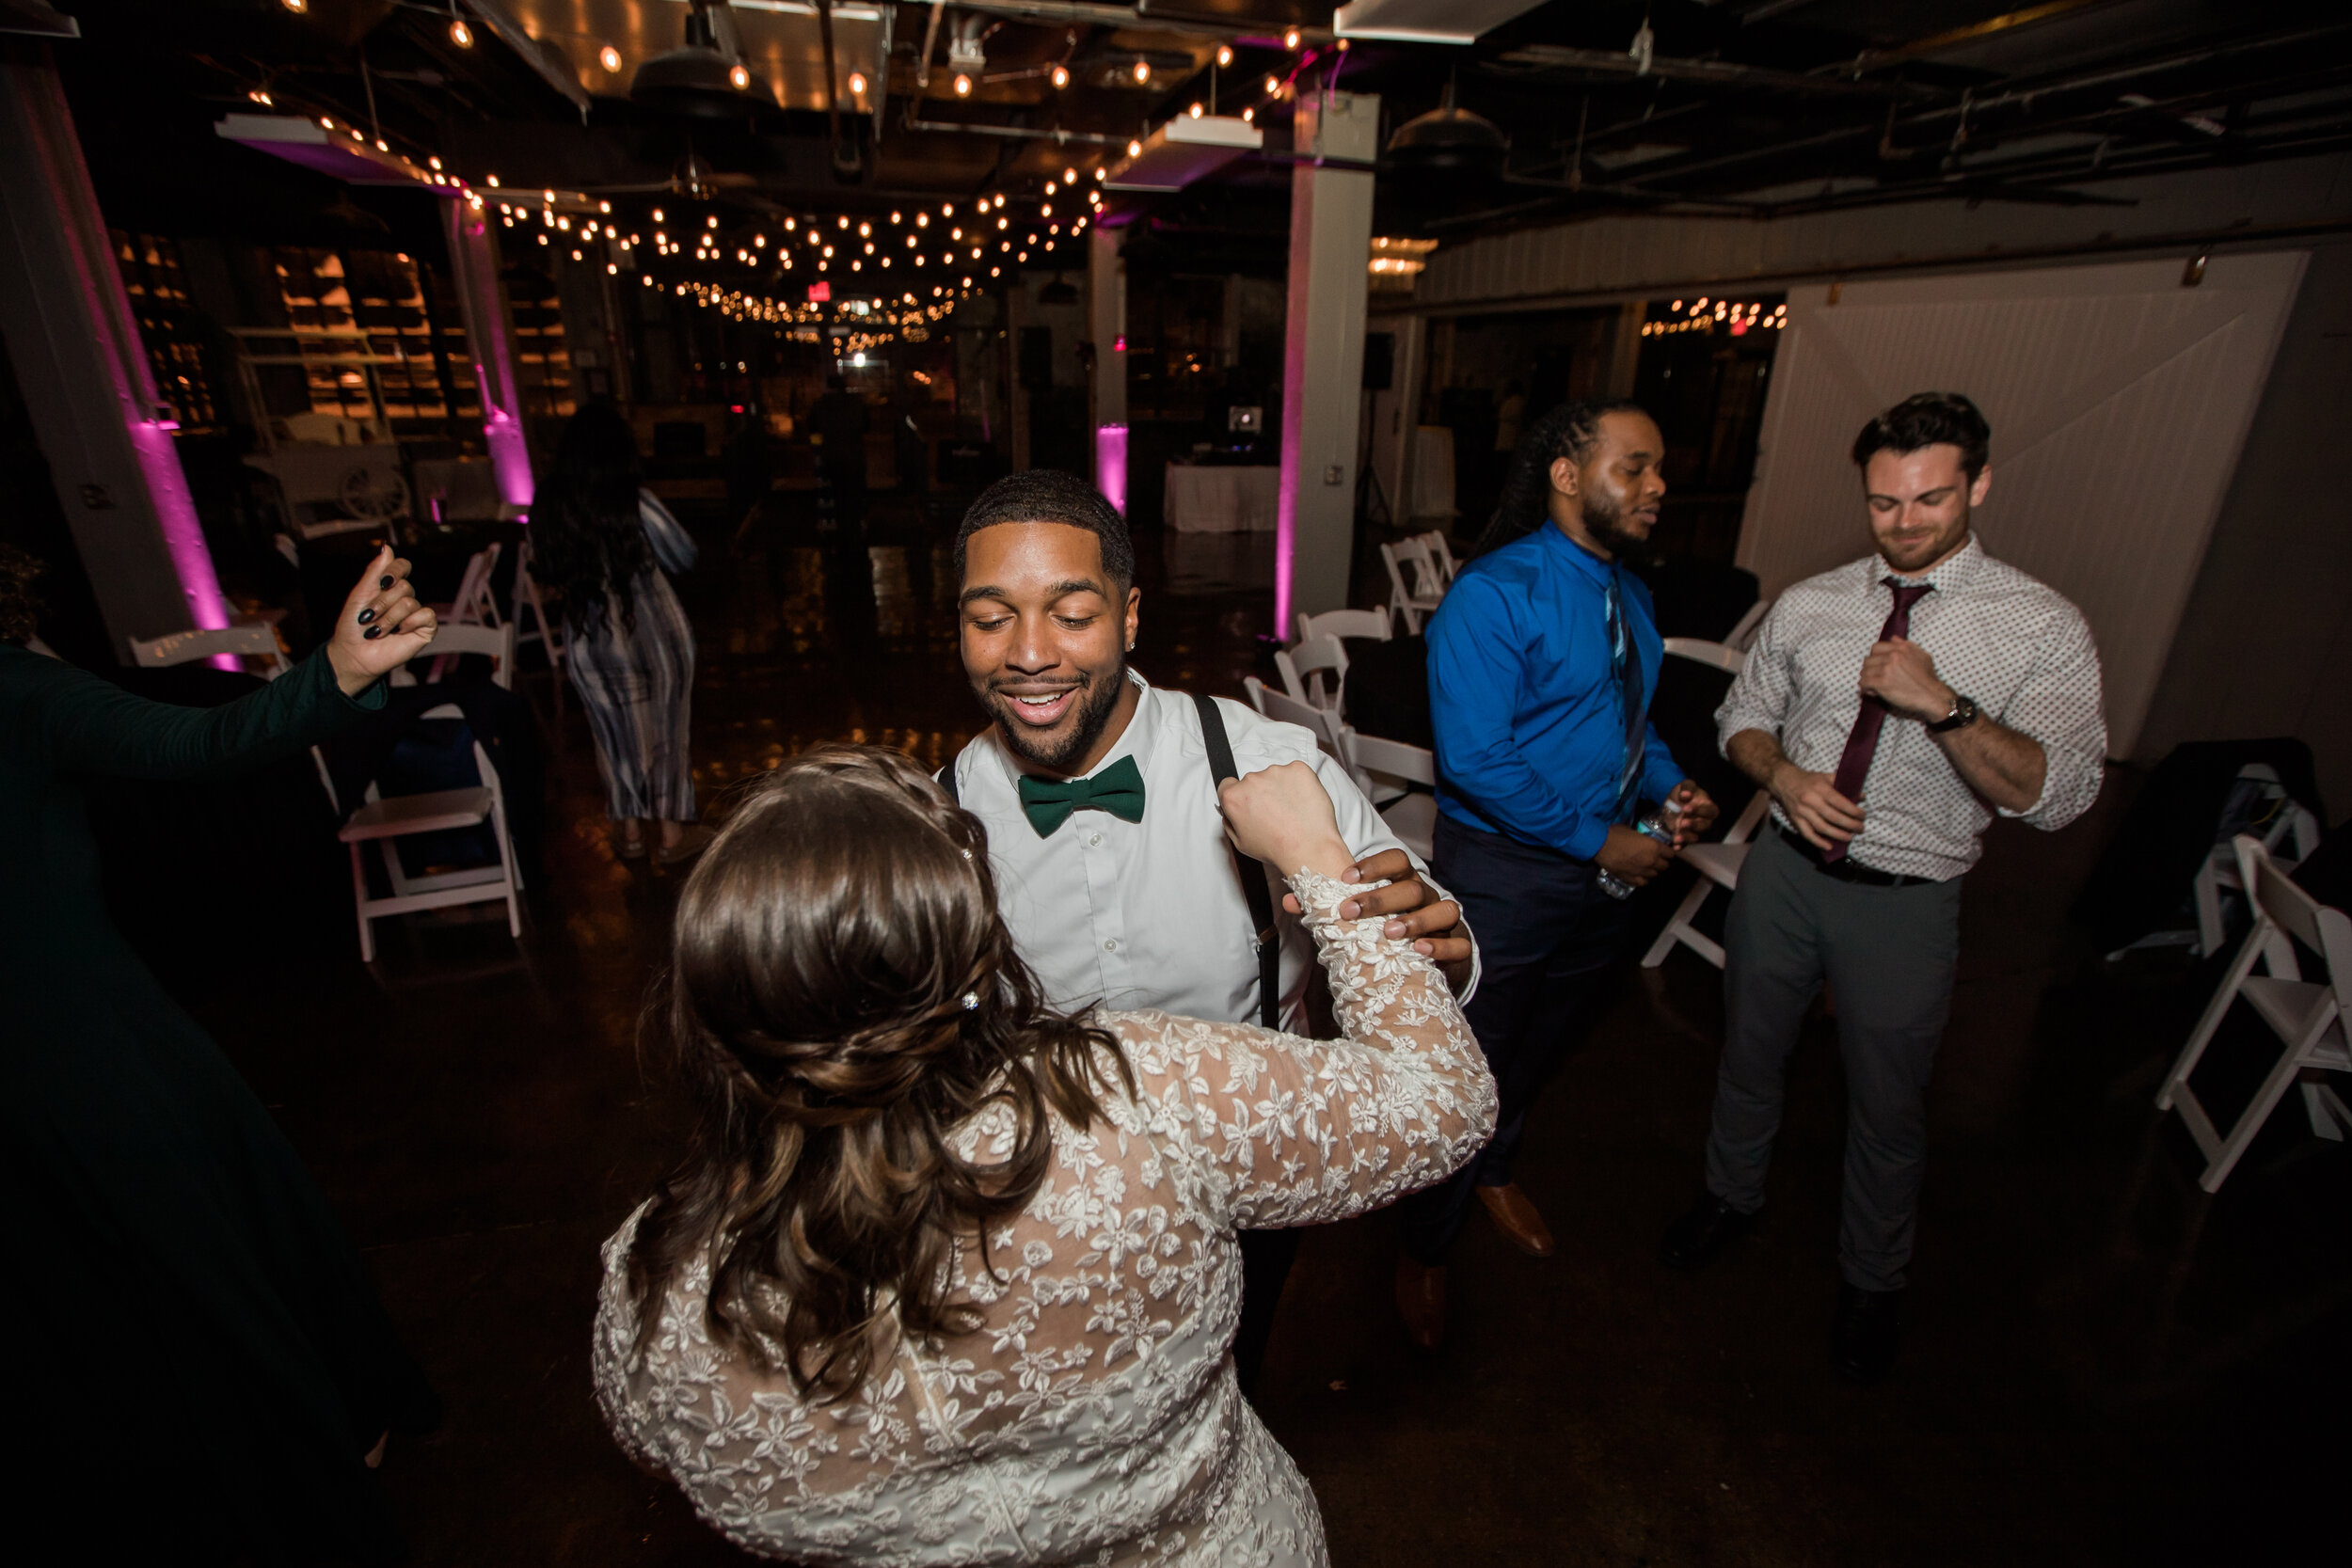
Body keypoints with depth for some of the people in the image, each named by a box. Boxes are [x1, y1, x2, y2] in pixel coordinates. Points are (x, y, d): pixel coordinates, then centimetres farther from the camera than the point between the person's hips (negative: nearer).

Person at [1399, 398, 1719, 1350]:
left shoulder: (1629, 595, 8)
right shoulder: (1493, 594, -19)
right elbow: (1474, 758, -25)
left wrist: (1670, 785, -1)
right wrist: (1597, 838, -19)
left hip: (1605, 870, 8)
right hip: (1504, 871, -8)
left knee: (1539, 1051, 26)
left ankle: (1494, 1173, 54)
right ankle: (1424, 1253, 31)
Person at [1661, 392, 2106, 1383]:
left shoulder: (2044, 629, -10)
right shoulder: (1807, 605, -1)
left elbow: (2058, 796, -17)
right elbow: (1743, 714, 8)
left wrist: (1945, 705, -30)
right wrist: (1784, 774, -13)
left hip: (1906, 902, -2)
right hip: (1784, 867, 2)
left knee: (1888, 1105, 16)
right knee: (1749, 1053, 20)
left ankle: (1870, 1282, 43)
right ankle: (1731, 1197, 49)